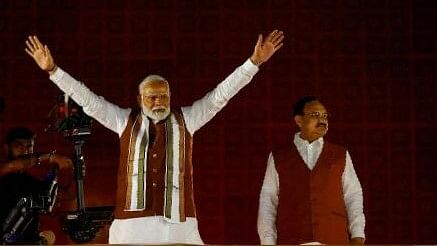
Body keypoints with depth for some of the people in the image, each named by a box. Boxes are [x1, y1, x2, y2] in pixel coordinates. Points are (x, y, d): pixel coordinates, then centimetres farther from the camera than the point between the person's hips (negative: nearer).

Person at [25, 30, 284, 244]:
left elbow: (220, 95, 9)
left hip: (178, 221, 0)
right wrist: (53, 70, 6)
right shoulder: (125, 121, 14)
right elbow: (88, 100, 12)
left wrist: (254, 62, 1)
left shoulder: (185, 119, 13)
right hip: (132, 220, 0)